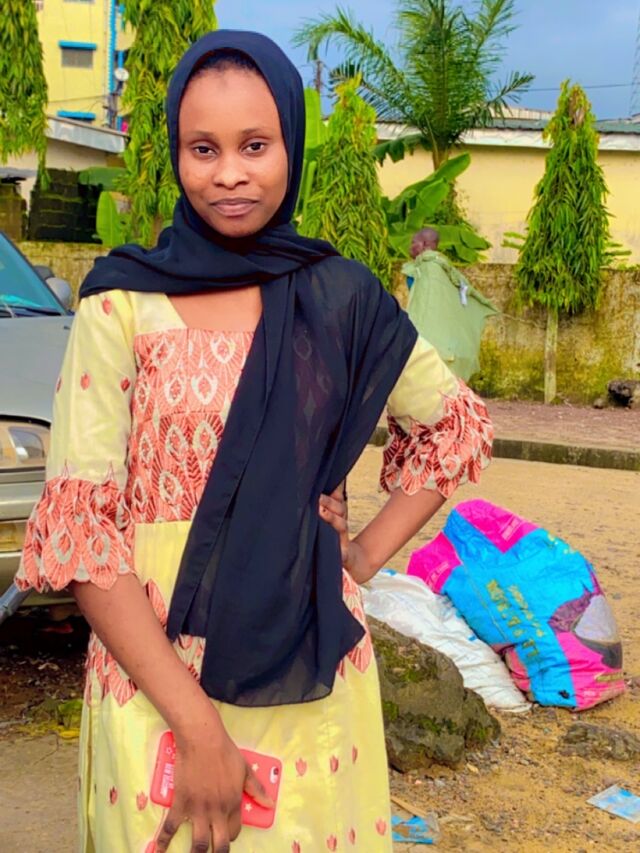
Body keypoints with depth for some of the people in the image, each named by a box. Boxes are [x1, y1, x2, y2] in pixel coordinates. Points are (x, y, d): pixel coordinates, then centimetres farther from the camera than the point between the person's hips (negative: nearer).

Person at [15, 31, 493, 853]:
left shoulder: (342, 298, 1)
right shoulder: (123, 304, -7)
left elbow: (455, 428, 15)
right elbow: (76, 529, -12)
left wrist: (366, 555, 1)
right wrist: (197, 723, -17)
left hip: (314, 678, 3)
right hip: (158, 676, -2)